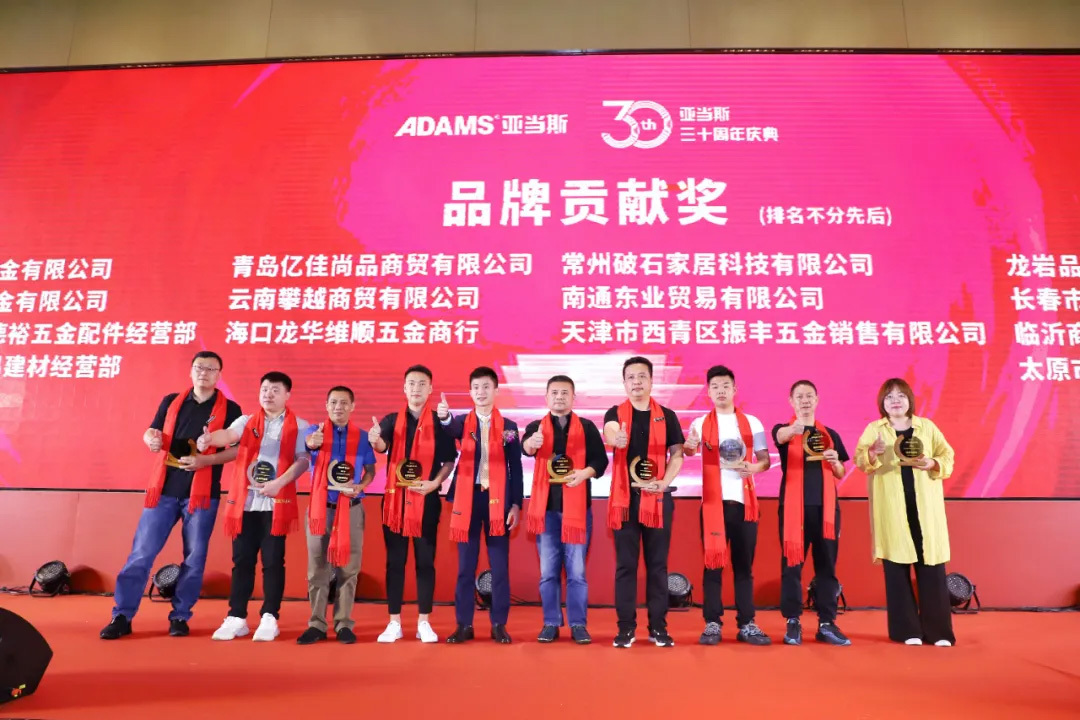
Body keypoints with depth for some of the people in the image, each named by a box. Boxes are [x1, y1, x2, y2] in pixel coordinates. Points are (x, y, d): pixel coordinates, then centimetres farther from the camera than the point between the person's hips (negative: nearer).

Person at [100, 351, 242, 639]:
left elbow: (238, 449, -4)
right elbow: (150, 432, 15)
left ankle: (180, 617, 16)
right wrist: (151, 439, -9)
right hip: (164, 489, 3)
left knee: (194, 558, 4)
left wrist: (206, 460, -18)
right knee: (141, 553, 3)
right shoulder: (171, 401, 10)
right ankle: (122, 616, 12)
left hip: (202, 493, -2)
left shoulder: (229, 409, 0)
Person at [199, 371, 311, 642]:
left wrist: (279, 483, -16)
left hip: (276, 503, -2)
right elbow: (228, 435, -9)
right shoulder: (246, 421, 11)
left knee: (273, 561, 1)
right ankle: (236, 618, 16)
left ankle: (269, 618, 10)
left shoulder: (299, 426, 5)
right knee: (242, 560, 7)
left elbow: (303, 460, -3)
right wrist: (209, 438, -32)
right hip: (244, 502, 3)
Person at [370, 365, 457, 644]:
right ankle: (394, 623, 14)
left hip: (427, 500, -1)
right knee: (395, 561, 6)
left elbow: (450, 460, 2)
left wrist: (436, 482, -14)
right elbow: (382, 446, -13)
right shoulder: (392, 420, 5)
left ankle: (424, 623, 14)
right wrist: (375, 440, -36)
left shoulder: (439, 423, 1)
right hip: (395, 498, 1)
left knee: (425, 561, 4)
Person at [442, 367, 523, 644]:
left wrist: (516, 504, -1)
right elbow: (449, 432, -20)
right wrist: (444, 418, -42)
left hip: (497, 499, 0)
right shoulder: (462, 422, 5)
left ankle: (499, 624, 14)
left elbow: (516, 468, 5)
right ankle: (464, 624, 15)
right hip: (468, 498, 0)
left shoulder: (508, 426, 6)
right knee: (465, 565, 6)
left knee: (499, 565, 4)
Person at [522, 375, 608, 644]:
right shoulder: (537, 426, 6)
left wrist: (586, 472, -19)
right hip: (546, 506, 1)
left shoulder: (587, 427, 6)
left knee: (576, 570, 3)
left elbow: (601, 459, 1)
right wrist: (531, 443, -39)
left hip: (577, 506, -1)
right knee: (548, 570, 7)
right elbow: (527, 447, -16)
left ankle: (578, 624, 13)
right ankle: (551, 623, 17)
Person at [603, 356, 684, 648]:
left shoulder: (667, 416, 6)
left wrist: (664, 482, -14)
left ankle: (658, 626, 15)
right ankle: (626, 626, 12)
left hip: (658, 498, 1)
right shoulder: (615, 413, 3)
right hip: (625, 497, 0)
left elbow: (677, 454, 3)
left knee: (657, 564, 6)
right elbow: (609, 434, -20)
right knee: (625, 564, 3)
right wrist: (616, 438, -45)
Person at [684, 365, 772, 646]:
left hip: (745, 501, 1)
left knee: (744, 564, 6)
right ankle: (712, 623, 6)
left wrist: (755, 467, -14)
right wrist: (689, 446, -35)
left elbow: (765, 460, 9)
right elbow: (689, 450, -12)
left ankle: (747, 624, 13)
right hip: (713, 502, -1)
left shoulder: (752, 422, 9)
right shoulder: (701, 423, 5)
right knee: (713, 562, 0)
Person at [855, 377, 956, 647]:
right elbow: (859, 459, -8)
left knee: (932, 568, 0)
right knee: (897, 568, 0)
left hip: (925, 507, 1)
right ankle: (907, 630, 9)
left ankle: (939, 631, 9)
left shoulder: (927, 427, 11)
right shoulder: (873, 429, 6)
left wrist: (933, 463, -13)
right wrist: (872, 453, -30)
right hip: (892, 509, -1)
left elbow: (948, 456, 8)